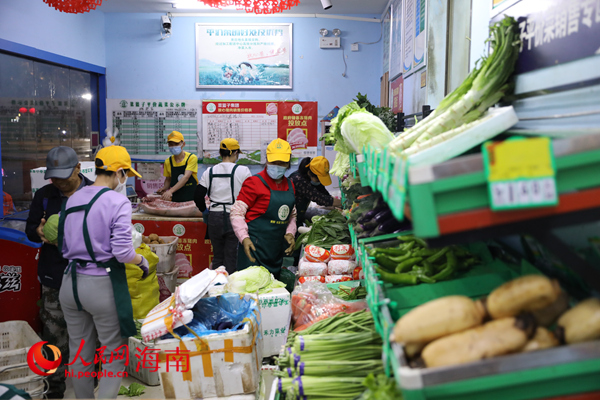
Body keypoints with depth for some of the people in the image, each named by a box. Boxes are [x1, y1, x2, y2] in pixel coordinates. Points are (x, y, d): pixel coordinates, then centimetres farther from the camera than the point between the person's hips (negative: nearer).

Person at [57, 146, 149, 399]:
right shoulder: (118, 202, -14)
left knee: (79, 354, 19)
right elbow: (123, 252, -19)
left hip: (70, 283, 7)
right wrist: (142, 261, -1)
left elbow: (63, 246, 10)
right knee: (114, 355, 8)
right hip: (102, 285, -7)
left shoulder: (72, 200, 6)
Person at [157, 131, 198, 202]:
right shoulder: (168, 162, 5)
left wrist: (170, 191, -28)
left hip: (192, 199, -3)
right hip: (176, 199, 3)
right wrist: (164, 188, -5)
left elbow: (186, 177, -18)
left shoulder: (192, 158, -7)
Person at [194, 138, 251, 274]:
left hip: (215, 218, 3)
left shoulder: (209, 172, 2)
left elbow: (198, 197, 2)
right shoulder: (243, 171, -6)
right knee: (231, 258, 5)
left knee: (217, 257, 16)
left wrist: (205, 211, 18)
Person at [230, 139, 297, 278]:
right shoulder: (255, 182, -9)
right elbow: (236, 212, -10)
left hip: (277, 252, 7)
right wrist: (244, 238, -22)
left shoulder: (289, 185, 12)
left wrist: (290, 233, 4)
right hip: (253, 248, -6)